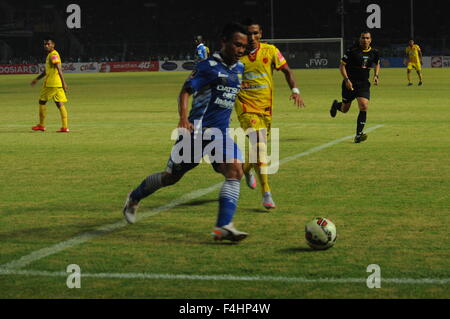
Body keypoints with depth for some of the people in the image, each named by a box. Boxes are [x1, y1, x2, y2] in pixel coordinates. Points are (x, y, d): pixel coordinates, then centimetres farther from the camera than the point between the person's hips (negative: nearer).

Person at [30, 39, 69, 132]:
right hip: (58, 85, 9)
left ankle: (41, 125, 11)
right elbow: (47, 71, 30)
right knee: (60, 104, 4)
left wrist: (63, 83, -28)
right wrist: (37, 79, 33)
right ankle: (64, 127, -2)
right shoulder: (50, 55, 19)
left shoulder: (53, 55, -12)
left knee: (42, 101, 4)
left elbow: (59, 69, -21)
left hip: (51, 84, -9)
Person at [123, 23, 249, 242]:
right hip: (198, 129, -6)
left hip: (221, 133, 6)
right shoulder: (209, 66, -11)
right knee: (171, 176, 6)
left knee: (235, 170, -19)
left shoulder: (238, 68, 11)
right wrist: (183, 118, -30)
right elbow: (185, 91, -16)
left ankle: (223, 227, -23)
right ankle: (134, 198, 34)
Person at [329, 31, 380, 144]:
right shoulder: (352, 51, -10)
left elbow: (377, 64, 23)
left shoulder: (374, 53, 2)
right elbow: (342, 66, -7)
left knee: (364, 107, -16)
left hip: (364, 84, 2)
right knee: (345, 109, 7)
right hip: (350, 83, -2)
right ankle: (336, 105, 46)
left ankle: (358, 134, -11)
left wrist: (376, 76, 5)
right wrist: (347, 80, -18)